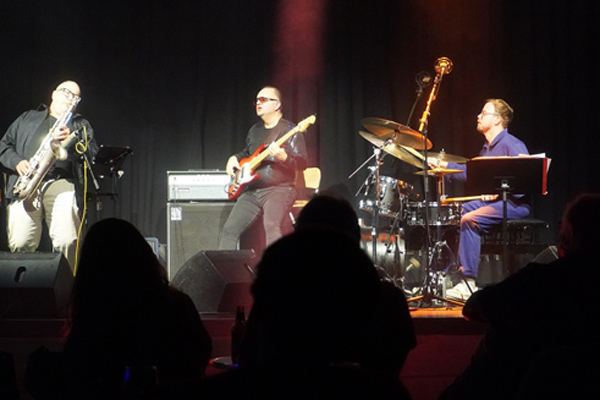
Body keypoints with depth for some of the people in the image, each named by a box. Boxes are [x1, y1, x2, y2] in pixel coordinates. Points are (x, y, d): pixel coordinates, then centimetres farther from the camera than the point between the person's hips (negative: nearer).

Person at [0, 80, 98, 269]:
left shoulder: (81, 125, 26)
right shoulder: (27, 118, 29)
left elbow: (93, 155, 11)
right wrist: (17, 162, 1)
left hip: (62, 184, -1)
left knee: (67, 242, -22)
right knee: (19, 245, -14)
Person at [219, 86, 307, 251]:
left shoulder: (289, 130, -4)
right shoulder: (255, 130, 18)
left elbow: (302, 163, -11)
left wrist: (283, 157, -29)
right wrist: (234, 158, 15)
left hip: (279, 189, -7)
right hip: (252, 191, 7)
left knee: (272, 226, -32)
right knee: (230, 229, -4)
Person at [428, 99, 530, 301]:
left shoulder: (512, 145, -13)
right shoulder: (486, 148, 17)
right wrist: (442, 164, 24)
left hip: (513, 204, -10)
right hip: (488, 201, 10)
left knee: (469, 220, -28)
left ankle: (470, 283, -26)